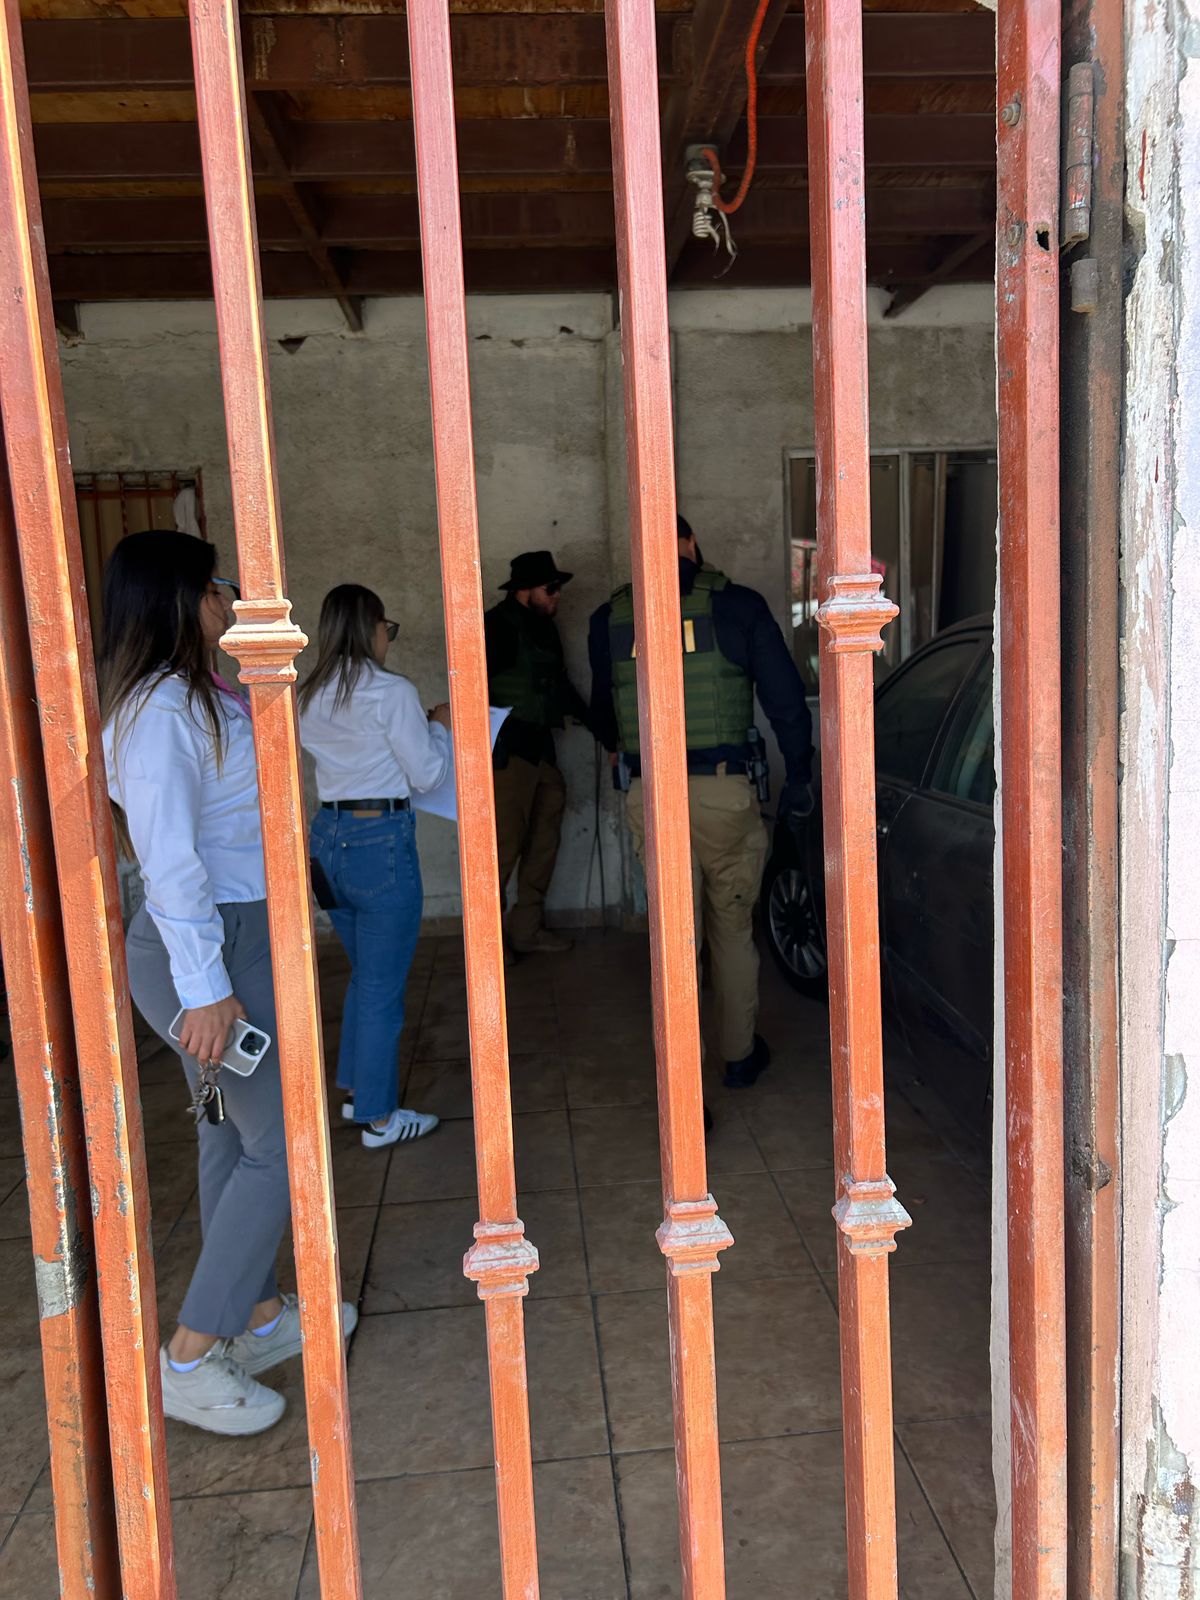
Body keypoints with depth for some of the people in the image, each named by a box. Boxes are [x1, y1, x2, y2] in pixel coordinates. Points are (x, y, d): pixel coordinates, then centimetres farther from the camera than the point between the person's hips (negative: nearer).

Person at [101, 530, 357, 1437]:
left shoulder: (197, 699, 11)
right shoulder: (160, 713, -20)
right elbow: (169, 860, -24)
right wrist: (204, 989, -25)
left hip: (243, 935, 10)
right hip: (211, 951, -10)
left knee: (234, 1134, 17)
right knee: (279, 1144, -4)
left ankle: (260, 1314, 32)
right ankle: (190, 1360, 8)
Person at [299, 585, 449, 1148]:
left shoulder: (310, 696, 8)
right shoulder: (391, 692, -13)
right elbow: (426, 775, -9)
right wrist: (440, 727, 7)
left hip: (326, 837, 7)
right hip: (381, 839, -7)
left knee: (364, 973, 23)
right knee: (383, 984, 4)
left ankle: (355, 1090, 34)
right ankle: (379, 1117, 16)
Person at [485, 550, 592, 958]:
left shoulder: (543, 627, 17)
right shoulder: (498, 626, -9)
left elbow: (559, 685, 26)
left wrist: (595, 721, 21)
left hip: (540, 747, 9)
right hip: (508, 748, -9)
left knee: (544, 838, 12)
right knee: (506, 840, -10)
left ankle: (528, 928, 22)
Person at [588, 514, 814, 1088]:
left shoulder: (611, 617, 7)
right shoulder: (738, 605, 0)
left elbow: (602, 714, 19)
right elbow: (786, 698, 0)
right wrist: (798, 775, 13)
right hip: (725, 793, -1)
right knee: (733, 931, 18)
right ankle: (740, 1055, 33)